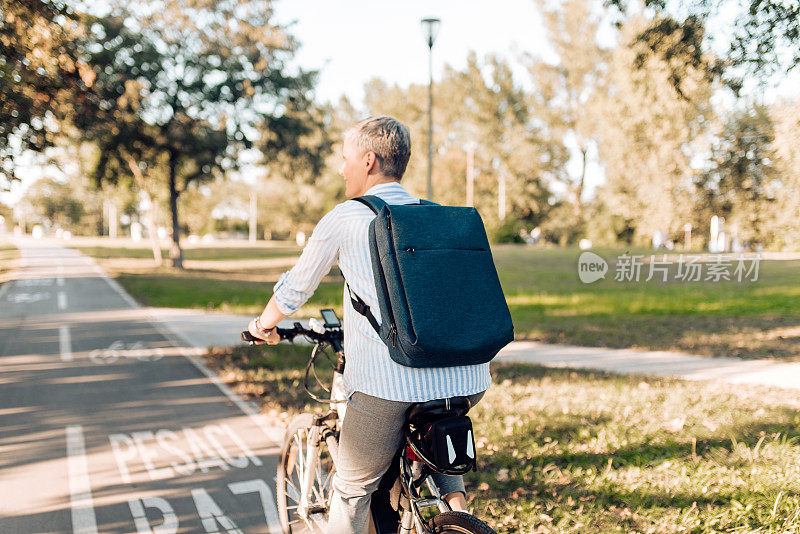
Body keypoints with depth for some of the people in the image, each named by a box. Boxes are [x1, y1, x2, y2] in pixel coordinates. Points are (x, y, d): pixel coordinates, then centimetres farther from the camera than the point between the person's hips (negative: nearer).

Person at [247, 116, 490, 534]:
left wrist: (264, 325, 36)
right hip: (467, 380, 5)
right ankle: (452, 493, 21)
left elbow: (295, 288, 15)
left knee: (351, 488, 16)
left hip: (389, 383, -5)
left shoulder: (344, 218, 4)